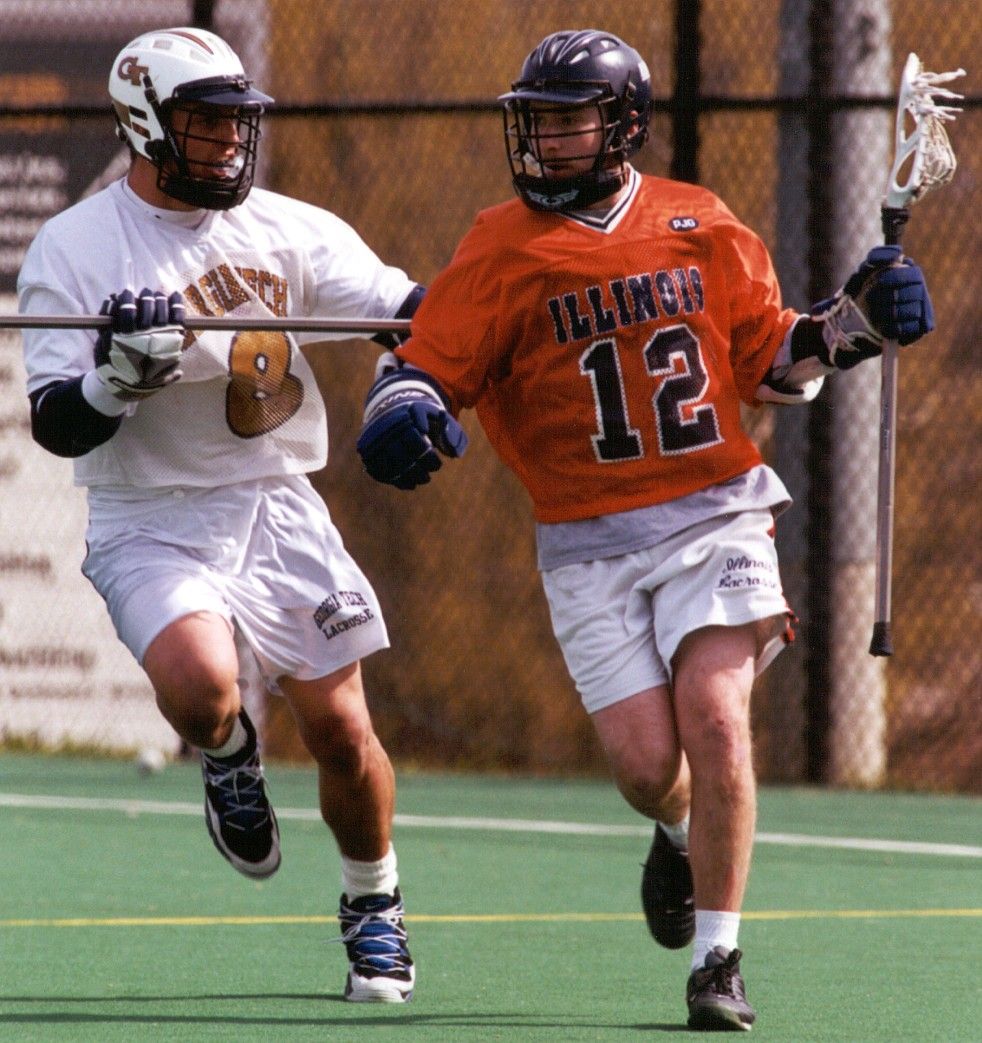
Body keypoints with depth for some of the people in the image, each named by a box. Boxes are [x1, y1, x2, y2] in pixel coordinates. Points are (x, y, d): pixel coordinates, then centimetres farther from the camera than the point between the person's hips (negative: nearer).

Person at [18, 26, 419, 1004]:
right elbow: (57, 425, -9)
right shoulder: (71, 250, -6)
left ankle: (373, 909, 28)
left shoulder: (293, 230, 3)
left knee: (340, 730, 2)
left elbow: (411, 313, -3)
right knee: (202, 688, -29)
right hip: (150, 527, -3)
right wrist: (116, 380, -29)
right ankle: (229, 758, 10)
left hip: (278, 511, 3)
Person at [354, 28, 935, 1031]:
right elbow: (423, 366, -3)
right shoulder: (504, 248, 0)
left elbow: (770, 362, 15)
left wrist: (857, 317, 0)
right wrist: (404, 414, -25)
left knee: (713, 715, -20)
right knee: (645, 761, -9)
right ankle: (681, 836, 31)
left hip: (714, 514, 0)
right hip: (589, 543, 0)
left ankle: (717, 959, -9)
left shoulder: (701, 227, 6)